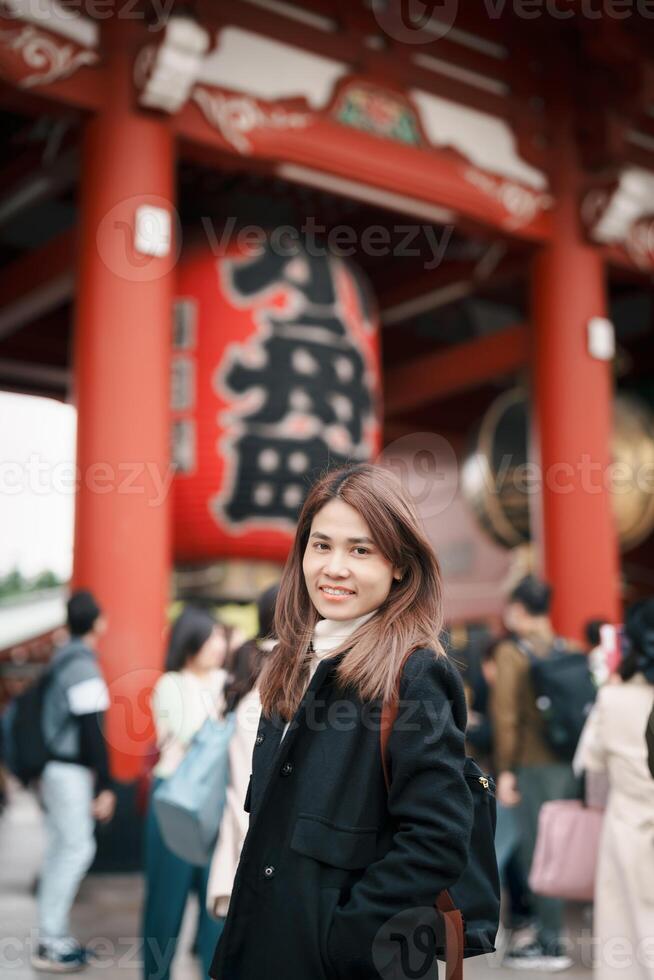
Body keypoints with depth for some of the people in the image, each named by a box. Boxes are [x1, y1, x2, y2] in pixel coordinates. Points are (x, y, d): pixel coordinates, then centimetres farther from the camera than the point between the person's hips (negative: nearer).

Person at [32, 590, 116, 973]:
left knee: (61, 849, 13)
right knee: (78, 848, -5)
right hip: (72, 772, -9)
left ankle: (53, 935, 21)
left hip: (58, 766, 9)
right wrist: (104, 785, -17)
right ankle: (51, 942, -1)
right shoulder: (84, 667, -16)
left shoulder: (64, 662, 13)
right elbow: (92, 730, -19)